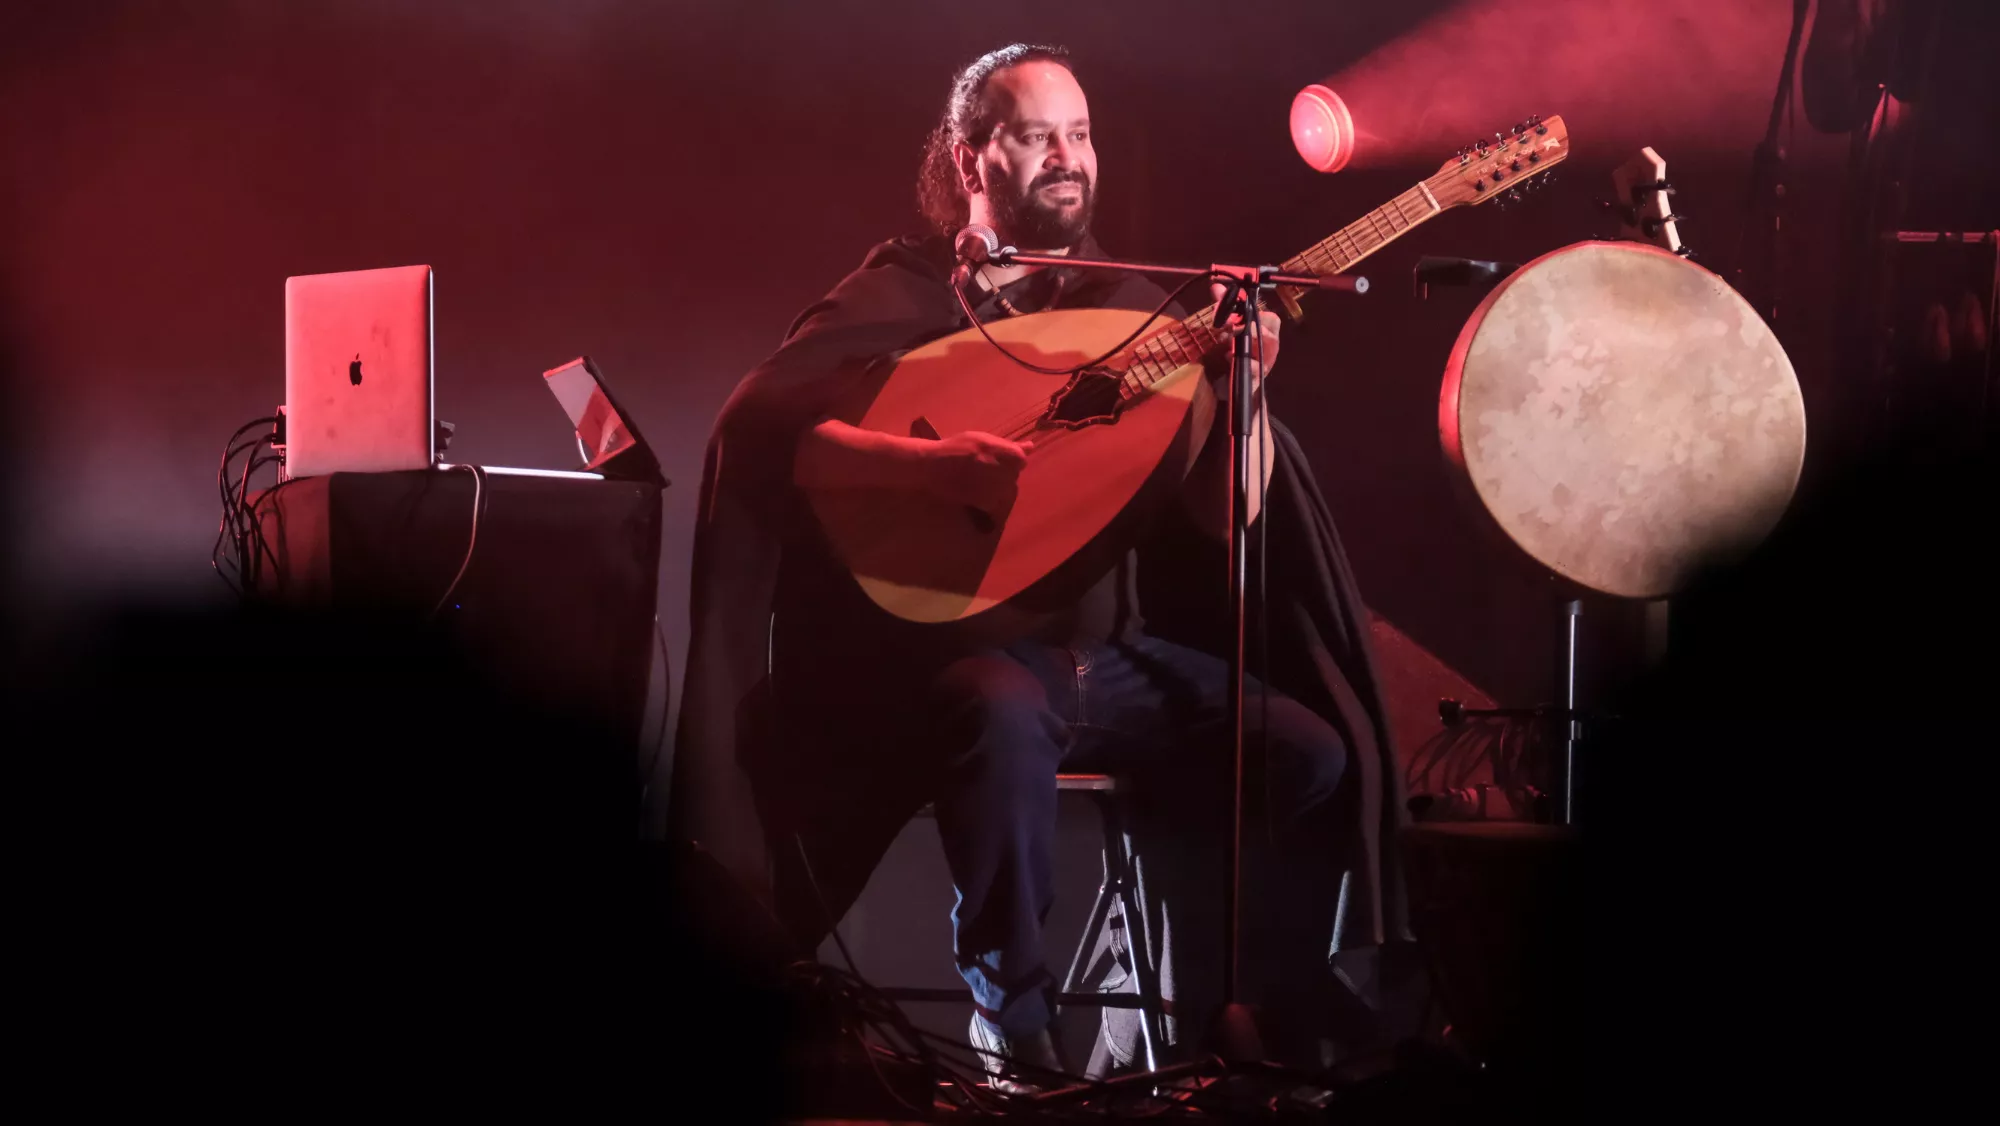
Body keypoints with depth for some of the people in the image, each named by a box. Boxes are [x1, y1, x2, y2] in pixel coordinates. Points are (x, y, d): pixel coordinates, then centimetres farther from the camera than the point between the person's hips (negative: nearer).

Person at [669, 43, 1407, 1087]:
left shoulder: (1126, 306, 12)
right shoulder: (904, 294, -1)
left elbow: (1228, 517, 7)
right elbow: (757, 425, -18)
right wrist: (931, 464, -29)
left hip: (1109, 651, 5)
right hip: (955, 643, -5)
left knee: (1311, 755, -15)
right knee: (1006, 723, -39)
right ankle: (1015, 1032, -21)